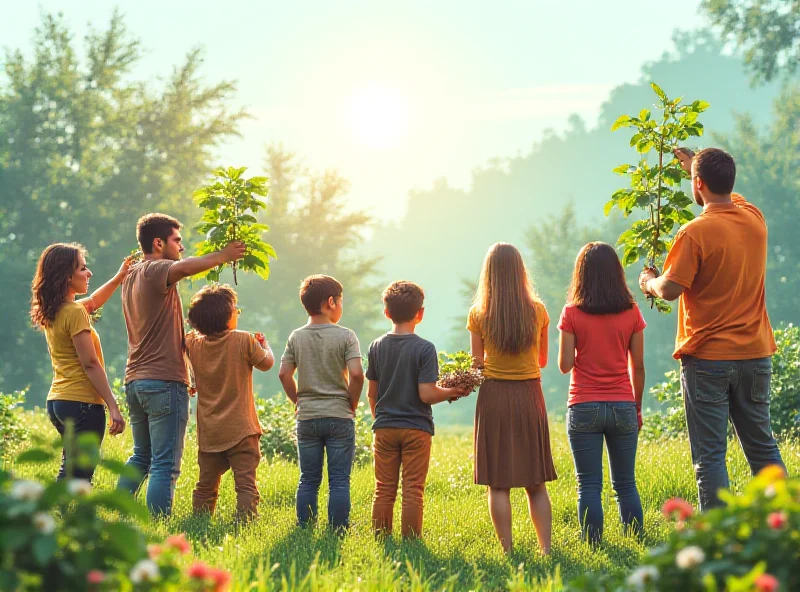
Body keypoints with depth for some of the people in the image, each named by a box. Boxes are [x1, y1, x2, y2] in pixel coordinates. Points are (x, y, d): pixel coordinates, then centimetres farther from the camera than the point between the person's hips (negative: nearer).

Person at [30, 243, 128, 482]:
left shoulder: (51, 313, 12)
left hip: (57, 401, 10)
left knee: (69, 474, 18)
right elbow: (91, 365, -18)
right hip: (82, 402, -9)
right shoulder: (74, 313, -15)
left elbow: (92, 301, 33)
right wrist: (113, 407, -17)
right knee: (77, 479, -7)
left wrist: (120, 276, 30)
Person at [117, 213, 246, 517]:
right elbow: (186, 267, -32)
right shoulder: (155, 271, -10)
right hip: (164, 380, -9)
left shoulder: (131, 276, 18)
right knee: (165, 465, -8)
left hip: (135, 380, 9)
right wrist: (223, 255, -18)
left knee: (141, 456, 22)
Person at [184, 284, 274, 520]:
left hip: (208, 431, 4)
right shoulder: (244, 341, -12)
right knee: (246, 483, -5)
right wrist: (264, 344, 21)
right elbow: (267, 363, 4)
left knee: (206, 485, 15)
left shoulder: (193, 344, -2)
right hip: (241, 430, -4)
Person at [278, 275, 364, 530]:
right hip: (339, 418, -3)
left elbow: (284, 374, -1)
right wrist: (352, 404, -2)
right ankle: (338, 531, 2)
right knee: (339, 480, 3)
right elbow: (356, 374, -16)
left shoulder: (296, 337, 3)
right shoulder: (345, 336, -7)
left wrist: (299, 400, 11)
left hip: (307, 418, 3)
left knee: (308, 480, 11)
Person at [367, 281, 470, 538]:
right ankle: (410, 542, 4)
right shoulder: (425, 348, -12)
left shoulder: (377, 347, 2)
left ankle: (380, 537, 14)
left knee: (384, 489, 10)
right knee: (413, 490, 2)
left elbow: (371, 393, 7)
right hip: (416, 429, -4)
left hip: (384, 428, 4)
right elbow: (426, 394, -17)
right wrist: (453, 392, 0)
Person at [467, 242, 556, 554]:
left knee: (498, 482, 2)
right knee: (536, 483, 9)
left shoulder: (479, 315, -5)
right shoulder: (538, 312, 0)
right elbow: (542, 360, 10)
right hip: (530, 396, 2)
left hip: (494, 397, -2)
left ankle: (507, 551, 0)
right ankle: (546, 548, 3)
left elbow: (478, 364, 0)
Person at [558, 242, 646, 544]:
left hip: (584, 407, -2)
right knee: (626, 485, 11)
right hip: (622, 406, 2)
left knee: (589, 486, 2)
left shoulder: (572, 313, -5)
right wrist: (637, 408, 14)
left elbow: (565, 365, -6)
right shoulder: (631, 312, 0)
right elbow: (638, 366, 3)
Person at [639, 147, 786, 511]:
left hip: (707, 360, -5)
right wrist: (694, 164, 40)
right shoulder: (755, 221, 5)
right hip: (755, 355, 6)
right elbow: (729, 196, 27)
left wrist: (649, 282, 6)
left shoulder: (695, 233, -15)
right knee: (762, 447, 15)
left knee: (709, 456, -1)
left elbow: (670, 290, -16)